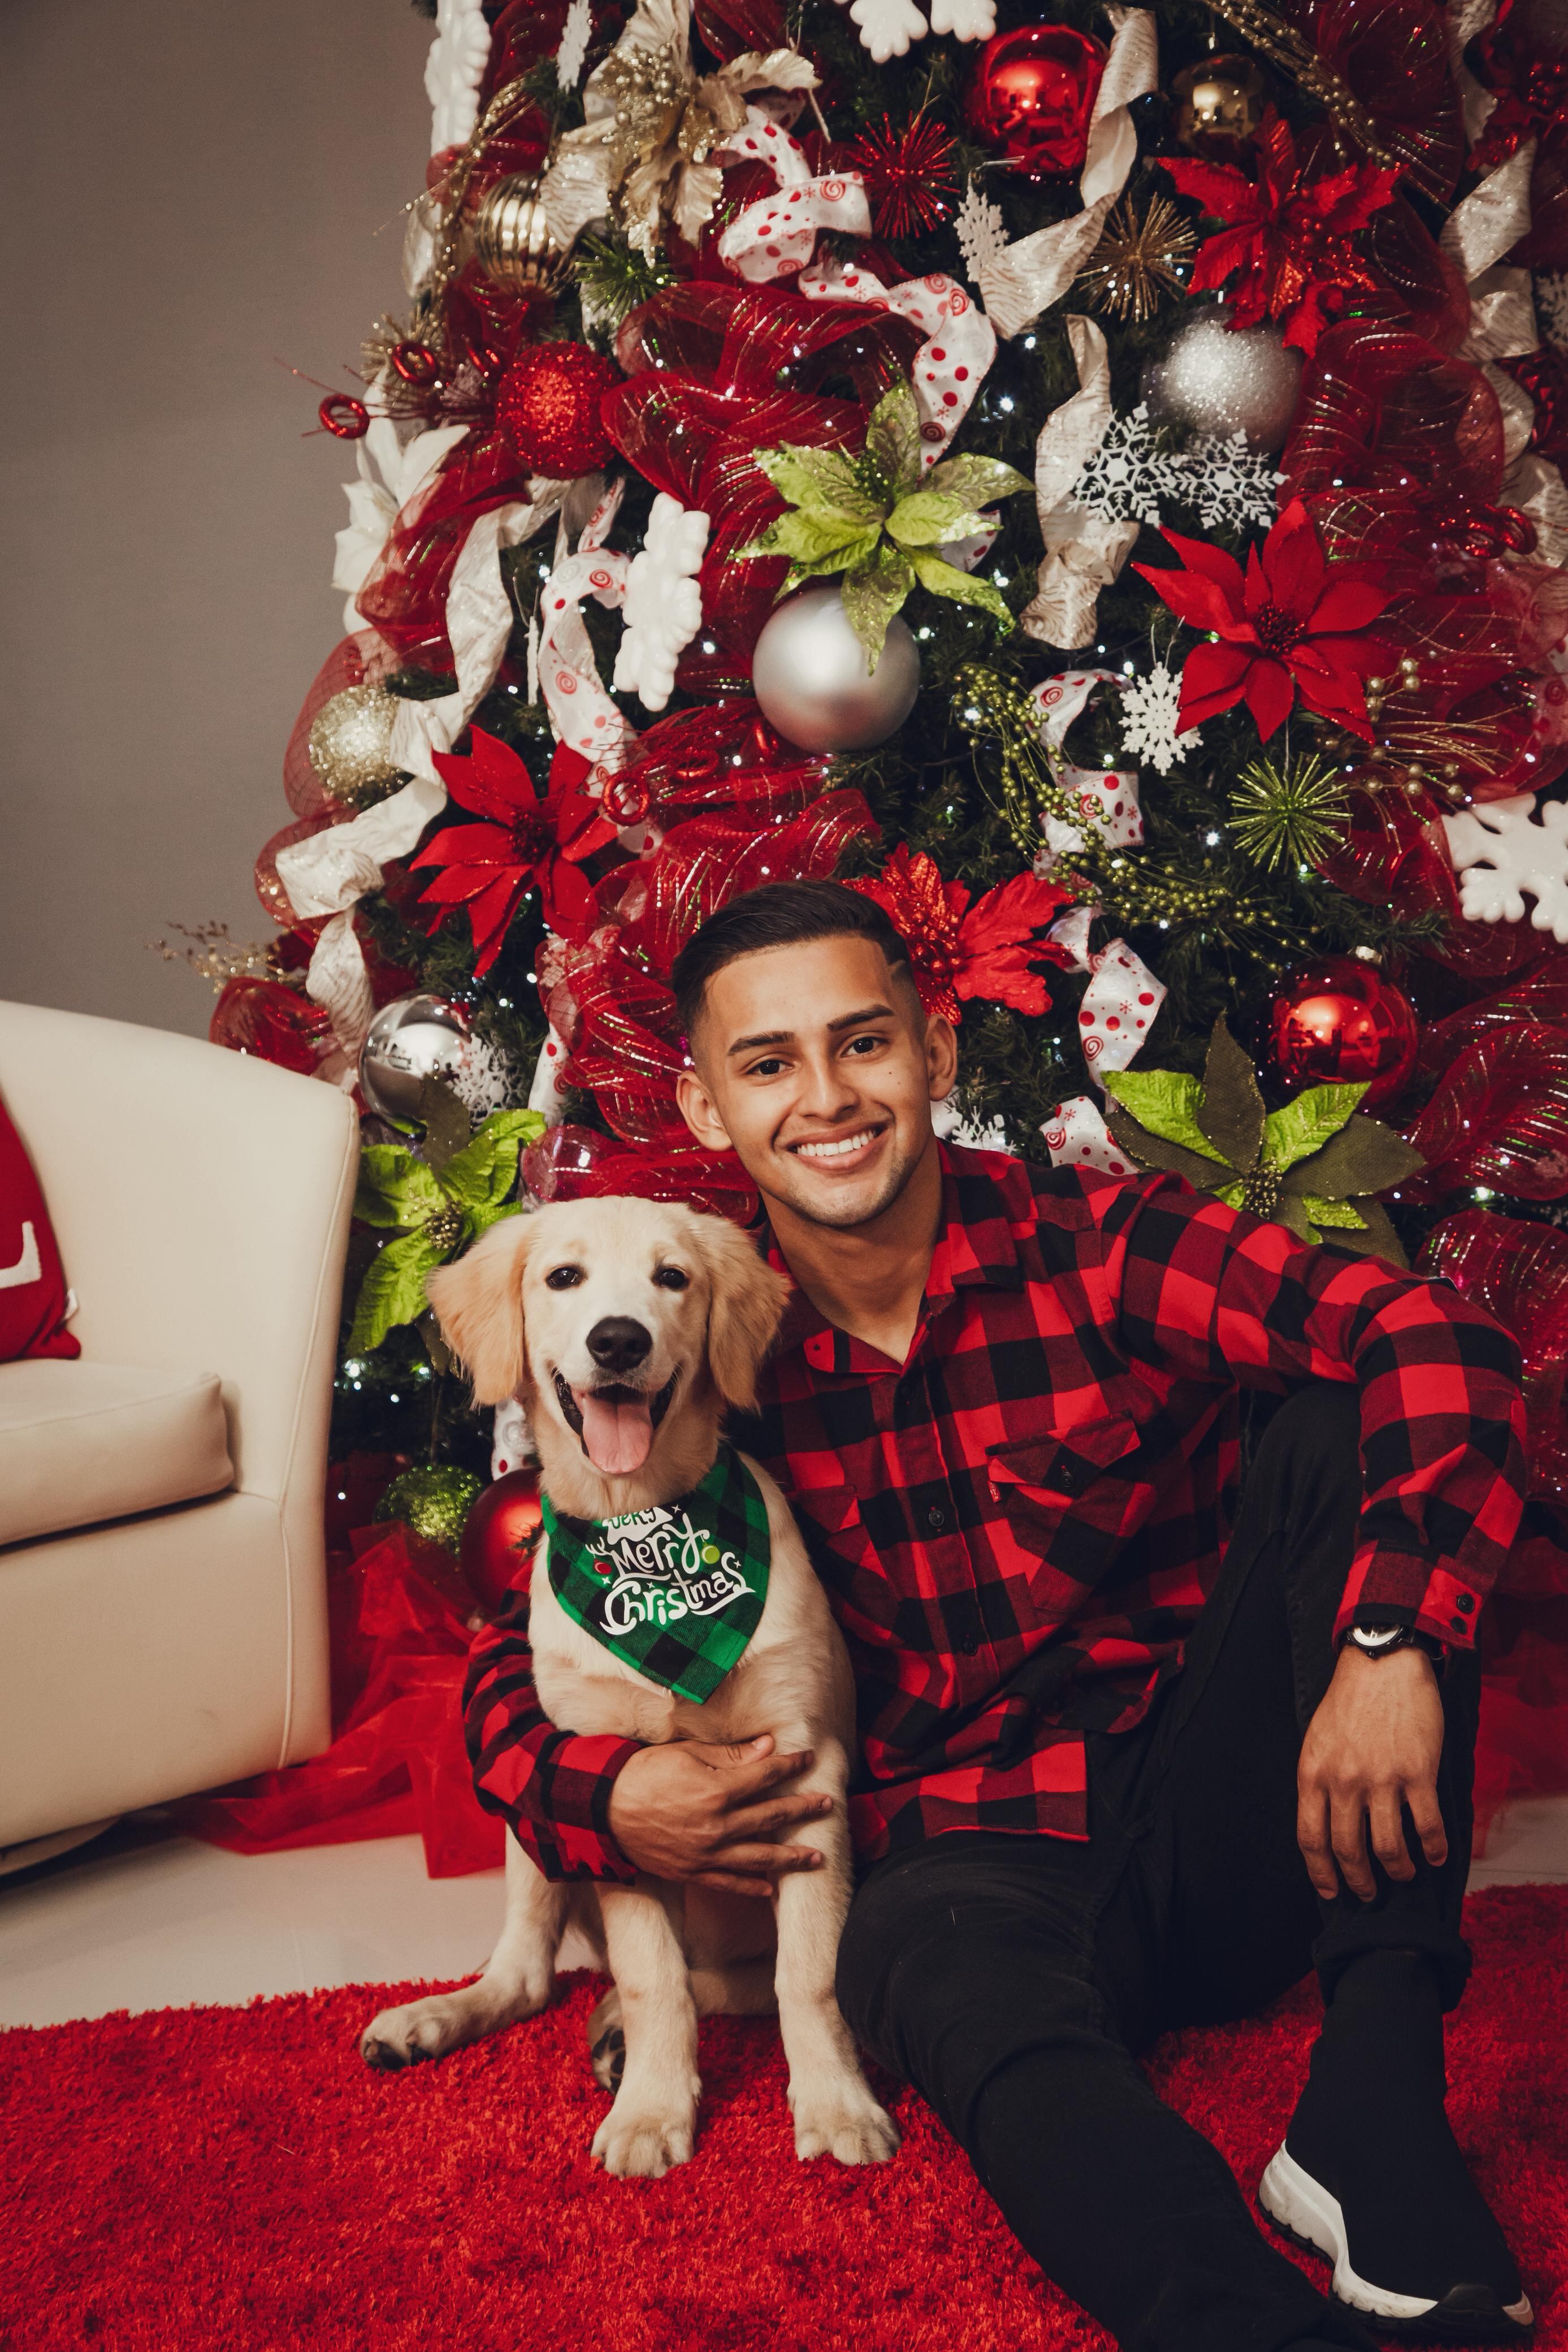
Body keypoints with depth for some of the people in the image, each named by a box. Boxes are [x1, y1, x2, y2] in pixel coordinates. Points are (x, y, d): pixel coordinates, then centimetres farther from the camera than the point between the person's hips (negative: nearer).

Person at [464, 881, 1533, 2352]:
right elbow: (511, 1666, 9)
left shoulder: (1100, 1248, -4)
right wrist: (604, 1796, -15)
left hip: (1224, 1829, 2)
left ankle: (1373, 2108, -27)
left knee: (1341, 1429, -22)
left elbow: (1438, 1343, -18)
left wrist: (1390, 1639, -34)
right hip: (965, 1864, -2)